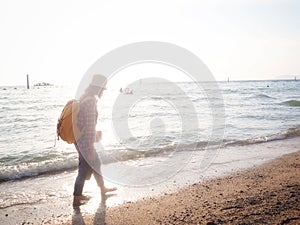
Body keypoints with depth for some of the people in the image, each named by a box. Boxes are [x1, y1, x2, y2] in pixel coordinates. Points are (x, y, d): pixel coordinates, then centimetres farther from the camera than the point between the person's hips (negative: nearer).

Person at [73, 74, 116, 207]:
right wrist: (91, 147, -21)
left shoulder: (84, 98, 9)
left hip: (80, 139, 10)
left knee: (95, 163, 22)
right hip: (85, 141, -10)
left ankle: (103, 189, 40)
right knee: (85, 169, 4)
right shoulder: (91, 101, -22)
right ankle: (76, 200, 16)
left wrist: (95, 135, 26)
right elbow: (90, 125, -24)